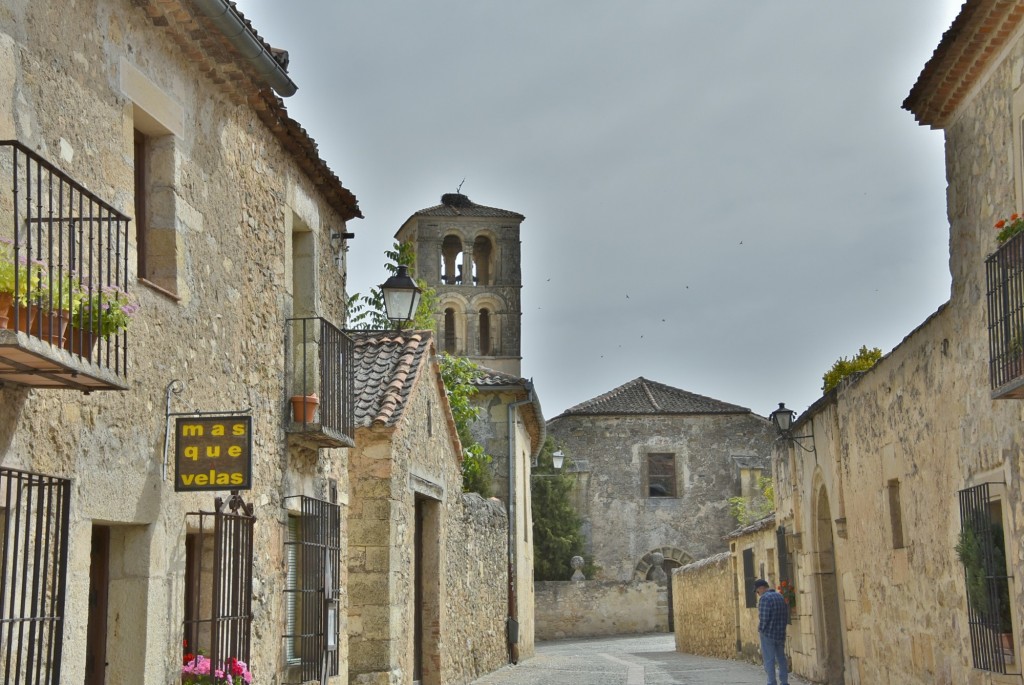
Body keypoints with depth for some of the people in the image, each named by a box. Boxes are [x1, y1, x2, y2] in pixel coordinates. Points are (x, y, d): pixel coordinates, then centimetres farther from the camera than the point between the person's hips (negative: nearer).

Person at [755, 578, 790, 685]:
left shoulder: (764, 598, -14)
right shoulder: (780, 597, 11)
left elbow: (764, 618, -19)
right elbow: (786, 616, 14)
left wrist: (760, 629, -5)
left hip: (768, 634, -7)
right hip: (781, 634, 7)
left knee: (769, 660, -2)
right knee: (781, 659, 15)